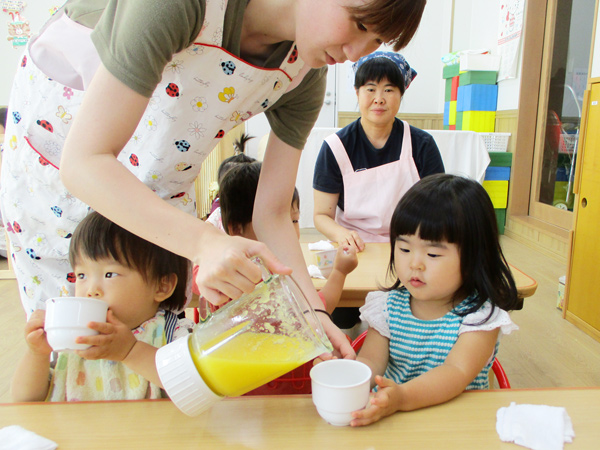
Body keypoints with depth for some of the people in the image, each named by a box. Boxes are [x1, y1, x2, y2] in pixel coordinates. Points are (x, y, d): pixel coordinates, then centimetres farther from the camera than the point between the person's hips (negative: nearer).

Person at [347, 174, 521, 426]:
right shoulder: (387, 306, 2)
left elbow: (458, 371, -23)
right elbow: (371, 360, -5)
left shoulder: (480, 316, -10)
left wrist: (403, 396, -40)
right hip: (387, 415, 2)